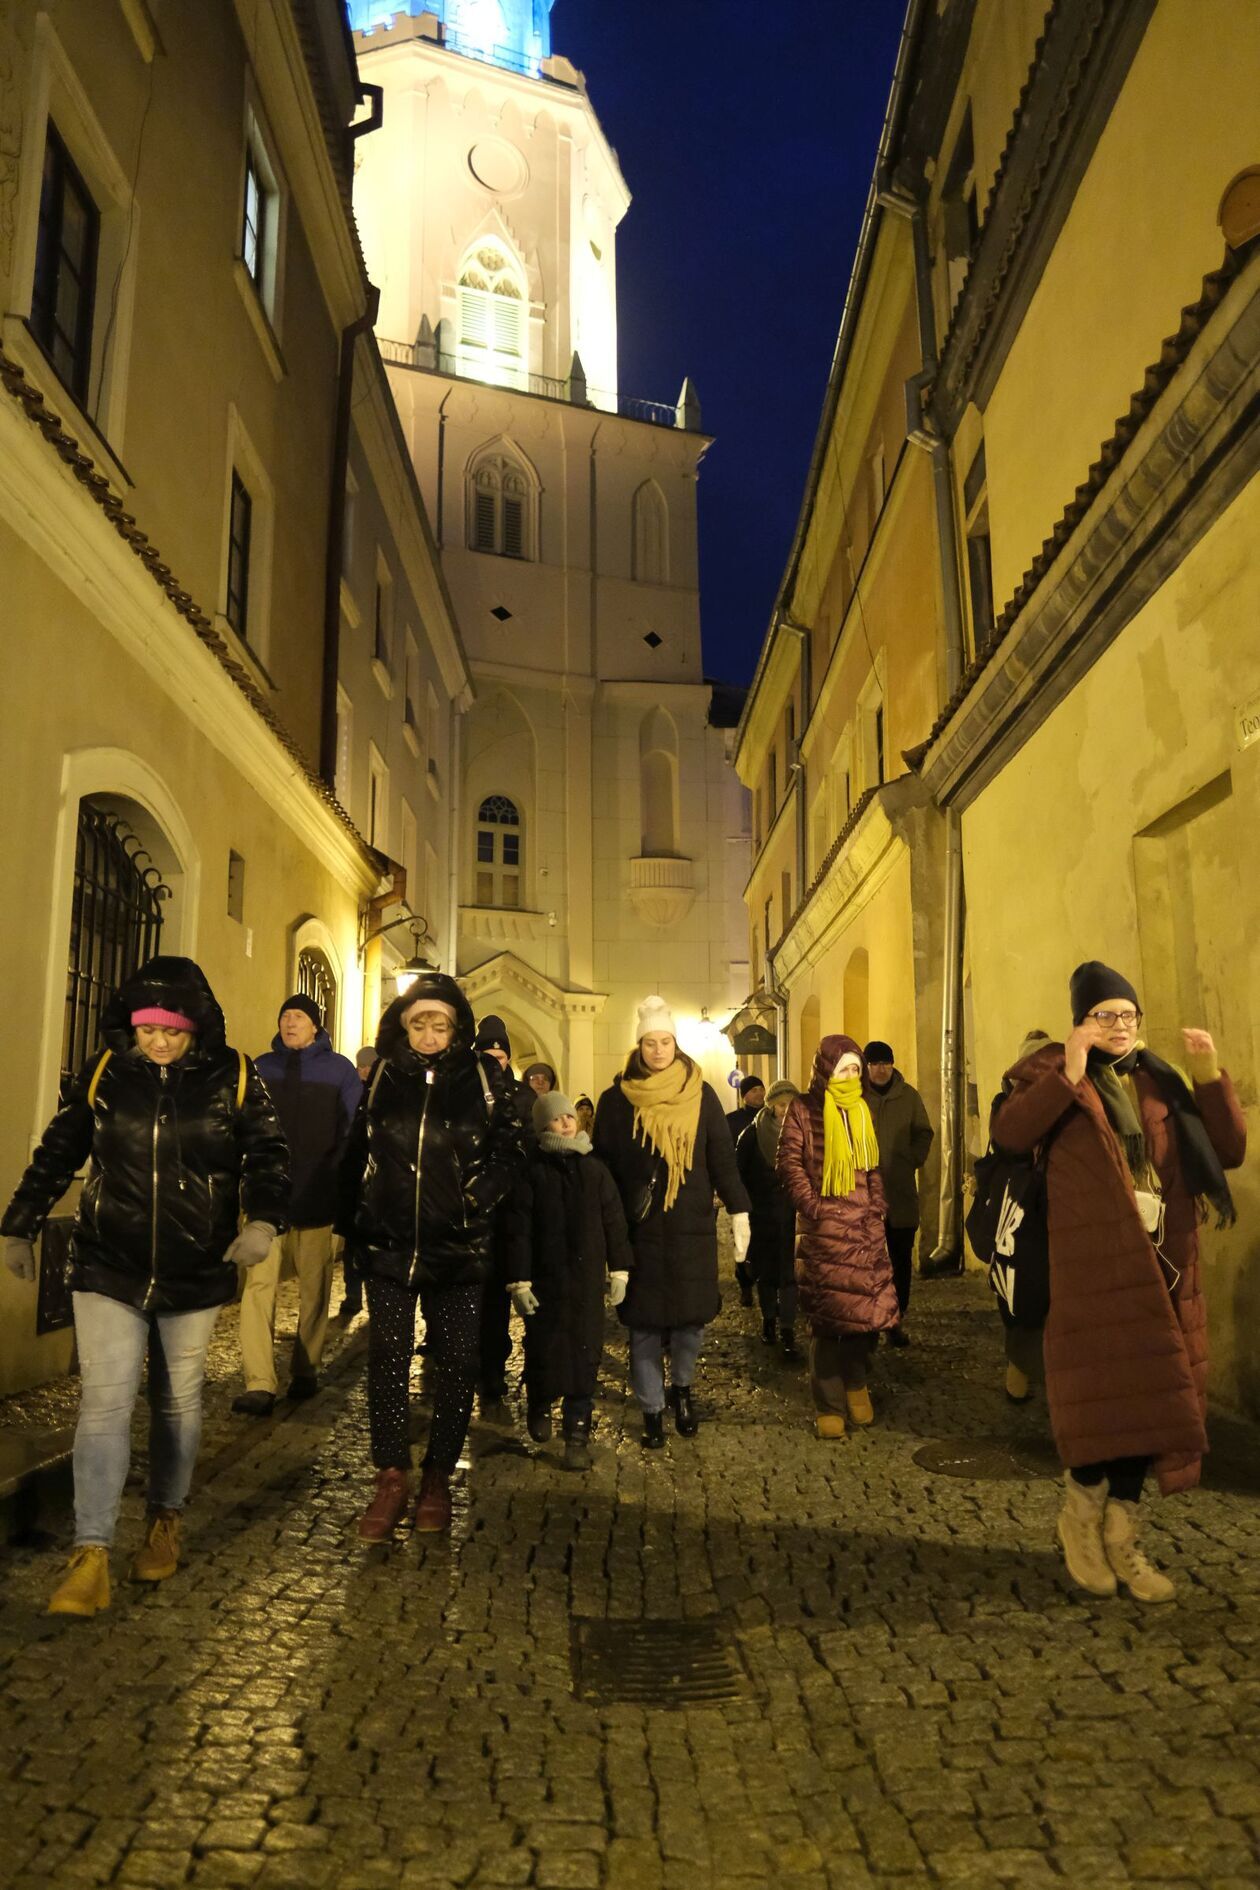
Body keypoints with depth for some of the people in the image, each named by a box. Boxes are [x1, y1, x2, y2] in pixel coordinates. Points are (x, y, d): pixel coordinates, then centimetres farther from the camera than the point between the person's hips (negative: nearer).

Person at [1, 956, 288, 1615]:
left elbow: (267, 1153, -4)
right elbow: (56, 1155, 7)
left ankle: (165, 1522, 33)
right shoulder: (101, 1074, -4)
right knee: (104, 1404, -5)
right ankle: (91, 1555, 3)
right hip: (108, 1270, 0)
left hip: (195, 1275, 0)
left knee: (178, 1403, 13)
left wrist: (263, 1218, -21)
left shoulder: (233, 1077, -7)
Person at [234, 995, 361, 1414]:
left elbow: (352, 1133, 3)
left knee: (314, 1289, 7)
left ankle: (305, 1371, 22)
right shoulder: (262, 1067, 10)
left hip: (316, 1197, -1)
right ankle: (259, 1385, -10)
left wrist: (336, 1182, -5)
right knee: (259, 1283, -10)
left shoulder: (339, 1069, 4)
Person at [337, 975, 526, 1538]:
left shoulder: (485, 1078, -2)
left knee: (456, 1365, 7)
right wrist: (352, 1222, 4)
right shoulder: (382, 1075, 3)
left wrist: (475, 1199, -13)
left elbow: (510, 1151, -2)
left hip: (459, 1249, -1)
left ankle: (438, 1477, 23)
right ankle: (391, 1476, 17)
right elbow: (355, 1154, 7)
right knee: (386, 1362, 2)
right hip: (388, 1244, 1)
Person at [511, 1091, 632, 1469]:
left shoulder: (594, 1168, 5)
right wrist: (519, 1280, -8)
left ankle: (577, 1432, 11)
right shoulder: (532, 1170, -5)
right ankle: (539, 1407, 36)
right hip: (545, 1278, -2)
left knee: (584, 1353, 1)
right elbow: (520, 1229, -6)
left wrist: (619, 1269, 6)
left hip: (587, 1278, 2)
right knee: (544, 1349, 7)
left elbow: (614, 1221, 8)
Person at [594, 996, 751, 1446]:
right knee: (645, 1324, 5)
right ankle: (652, 1409, 21)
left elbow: (722, 1157, 3)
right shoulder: (616, 1099, 0)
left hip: (693, 1227, 1)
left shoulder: (701, 1096, 3)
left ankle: (681, 1388, 31)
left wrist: (738, 1212, -2)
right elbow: (602, 1165, 2)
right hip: (638, 1229, -1)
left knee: (693, 1317, 3)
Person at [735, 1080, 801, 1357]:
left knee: (789, 1271, -6)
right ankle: (769, 1319, 30)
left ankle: (787, 1332, -3)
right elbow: (739, 1171, -1)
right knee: (765, 1270, 11)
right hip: (762, 1215, 0)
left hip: (792, 1215, 0)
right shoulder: (753, 1134, -3)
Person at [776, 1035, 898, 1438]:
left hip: (866, 1225, 5)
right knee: (828, 1315, -1)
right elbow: (789, 1163, -7)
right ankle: (829, 1406, 8)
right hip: (825, 1227, -5)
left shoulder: (862, 1110, 14)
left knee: (867, 1308, 6)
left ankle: (855, 1383, 27)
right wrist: (813, 1206, -13)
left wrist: (879, 1202, 8)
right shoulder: (803, 1110, -3)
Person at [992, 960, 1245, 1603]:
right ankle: (1081, 1517, 19)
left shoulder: (1160, 1082, 15)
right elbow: (1008, 1133, -16)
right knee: (1103, 1394, -4)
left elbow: (1227, 1151, 7)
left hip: (1159, 1265, 5)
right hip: (1092, 1263, -5)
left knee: (1146, 1396, 8)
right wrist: (1068, 1074, -24)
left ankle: (1120, 1538, 21)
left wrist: (1208, 1076, -4)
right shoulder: (1054, 1073, 1)